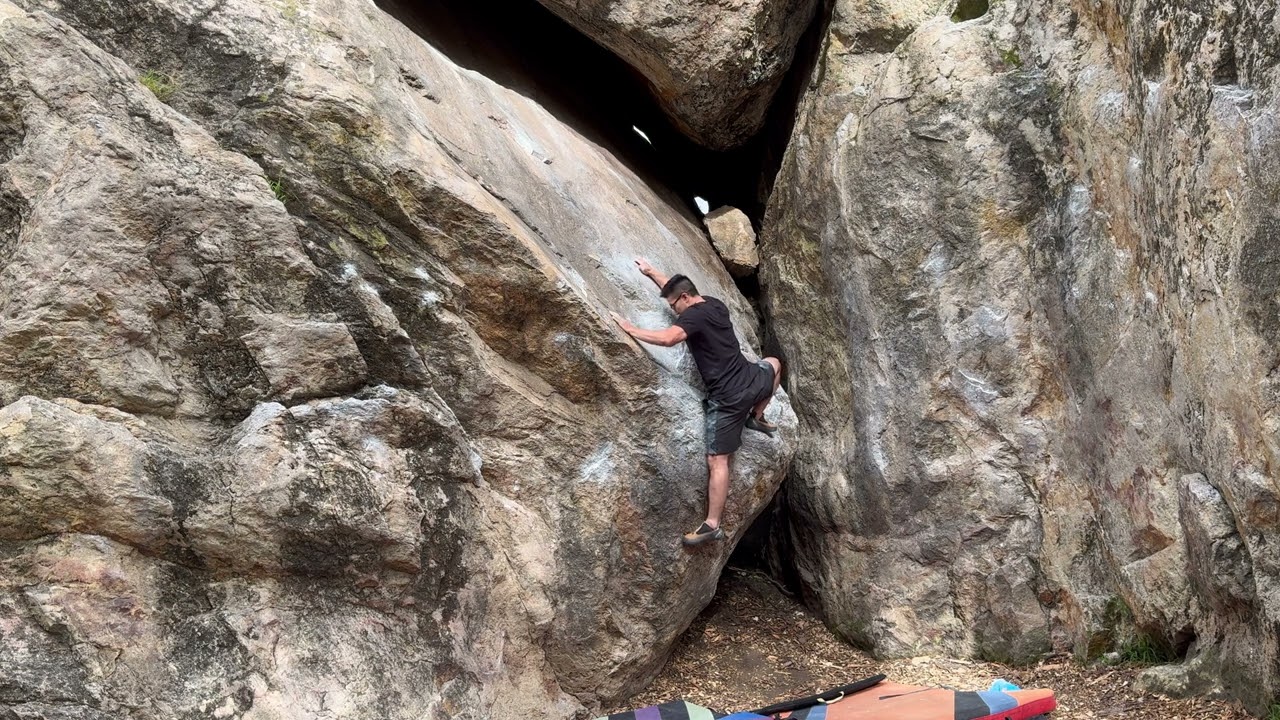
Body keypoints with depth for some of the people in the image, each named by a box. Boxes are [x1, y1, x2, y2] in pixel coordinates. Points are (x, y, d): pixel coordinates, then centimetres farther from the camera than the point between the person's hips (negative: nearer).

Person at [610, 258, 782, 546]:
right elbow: (678, 287, 28)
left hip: (728, 398, -7)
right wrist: (651, 273, 31)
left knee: (717, 461, -5)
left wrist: (631, 329, -26)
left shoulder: (694, 316, -15)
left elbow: (667, 339, -34)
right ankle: (757, 418, 40)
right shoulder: (715, 304, 11)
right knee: (773, 364, 41)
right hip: (751, 381, 7)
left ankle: (712, 525, -6)